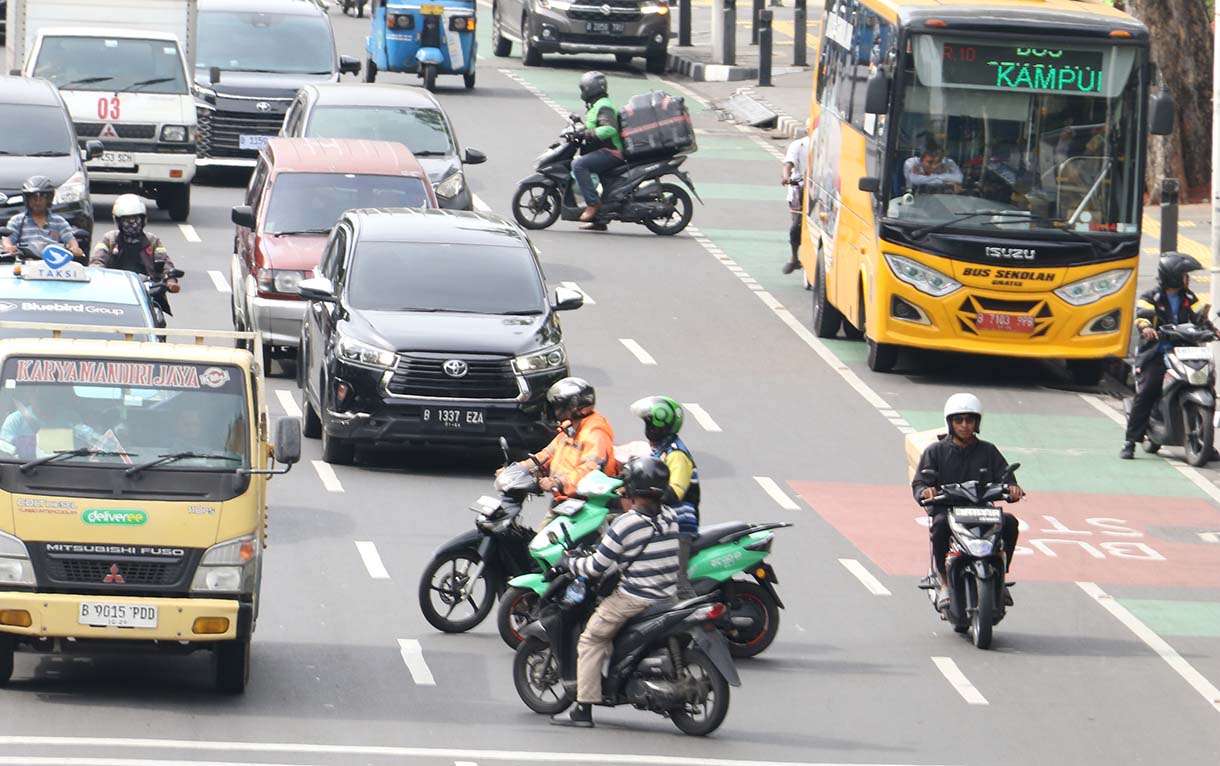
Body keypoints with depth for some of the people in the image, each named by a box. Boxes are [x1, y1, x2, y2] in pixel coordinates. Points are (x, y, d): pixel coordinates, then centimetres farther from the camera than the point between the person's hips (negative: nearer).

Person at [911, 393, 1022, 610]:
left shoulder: (988, 451, 18)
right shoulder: (936, 451, 11)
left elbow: (1003, 477, 9)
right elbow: (919, 482, 2)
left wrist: (1012, 489, -16)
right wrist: (925, 491, -23)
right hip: (946, 510, -2)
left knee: (1009, 522, -27)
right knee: (941, 525, -37)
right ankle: (945, 583, -26)